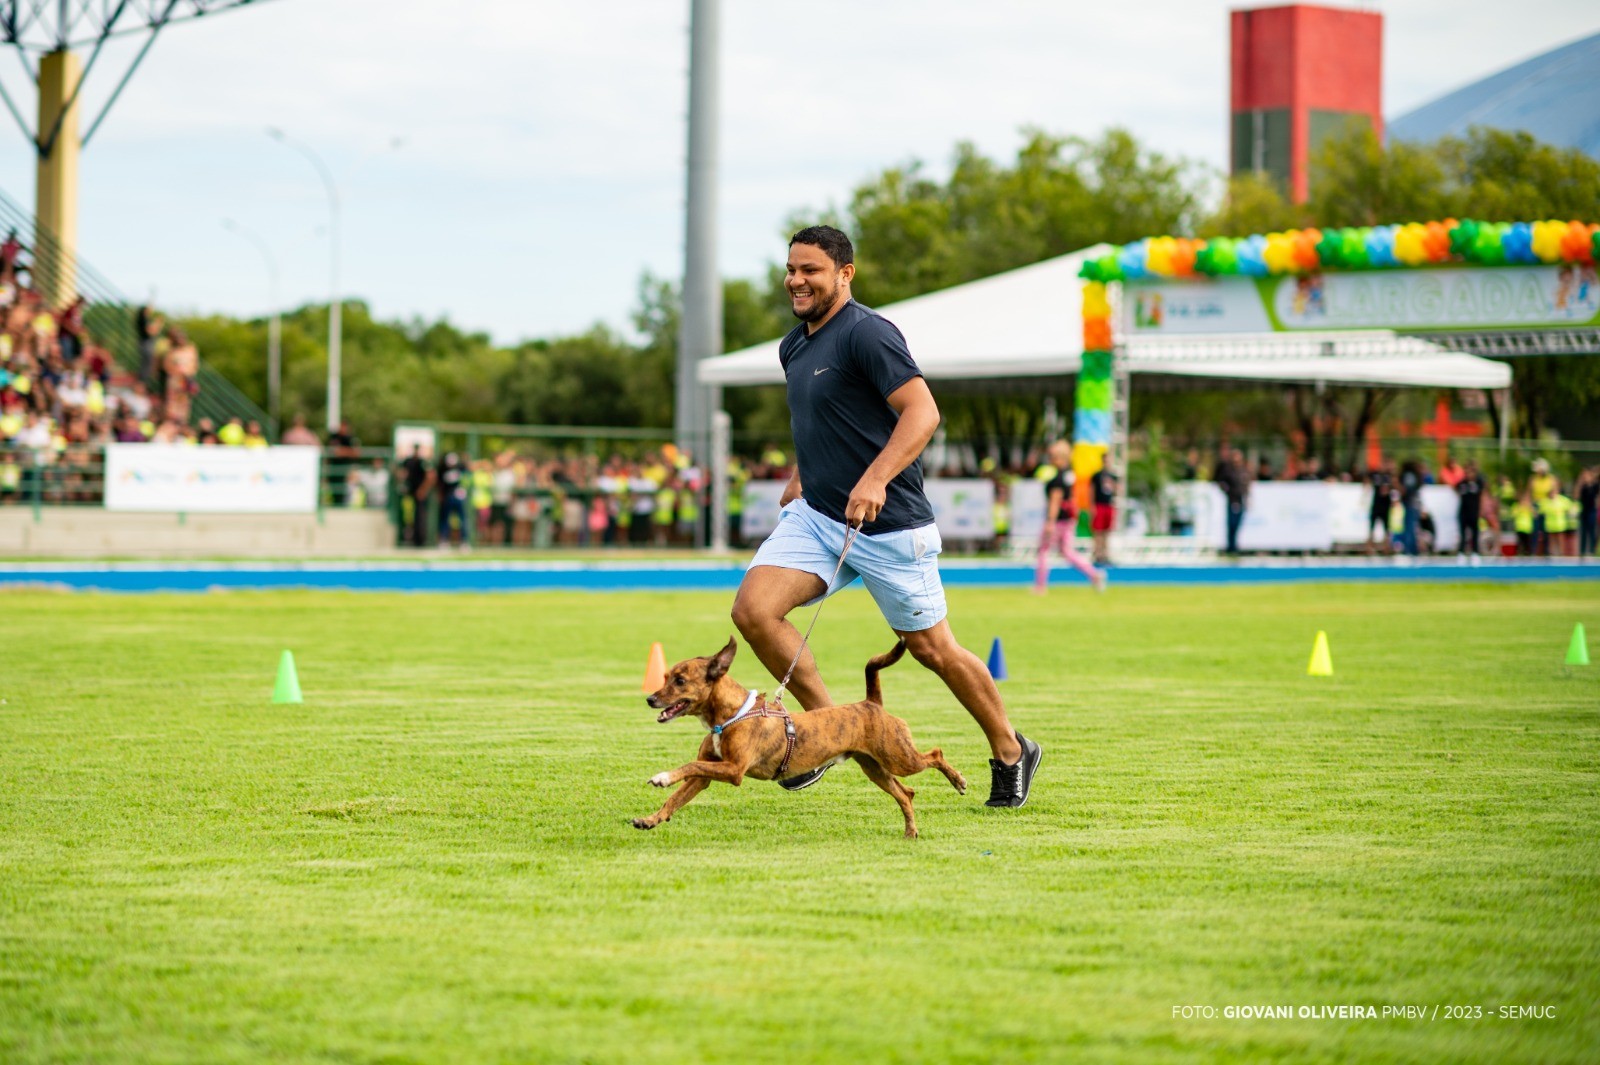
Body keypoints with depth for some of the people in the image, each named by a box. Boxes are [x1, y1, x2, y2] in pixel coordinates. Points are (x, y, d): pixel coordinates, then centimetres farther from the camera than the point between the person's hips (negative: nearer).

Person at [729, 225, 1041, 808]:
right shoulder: (794, 347, 12)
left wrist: (875, 478, -35)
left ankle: (1010, 752, 25)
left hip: (888, 525, -7)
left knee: (931, 647, 3)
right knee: (752, 608, -13)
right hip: (815, 514, 7)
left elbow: (922, 412, -25)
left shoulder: (866, 333, -15)